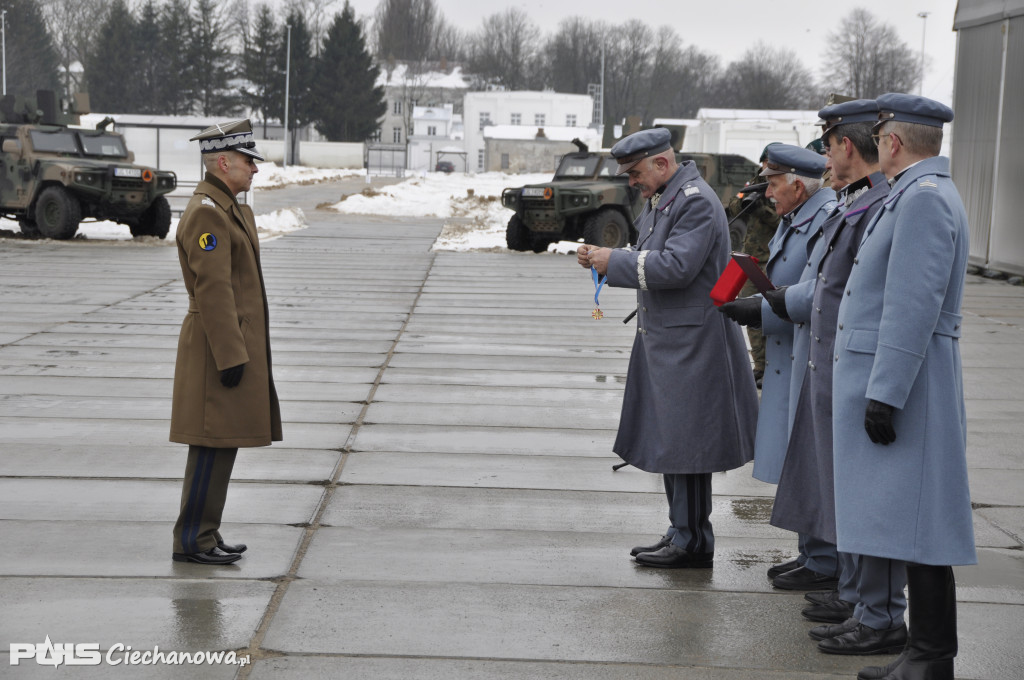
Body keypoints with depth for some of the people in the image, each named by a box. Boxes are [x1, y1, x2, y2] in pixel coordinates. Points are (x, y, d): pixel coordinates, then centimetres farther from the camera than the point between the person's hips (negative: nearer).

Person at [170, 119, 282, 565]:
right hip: (220, 346, -10)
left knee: (221, 445, 13)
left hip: (235, 345, 10)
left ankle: (203, 534, 19)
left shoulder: (227, 208, 17)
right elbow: (213, 291, -21)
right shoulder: (206, 213, -16)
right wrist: (230, 356, -23)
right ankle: (192, 540, 0)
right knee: (213, 445, -6)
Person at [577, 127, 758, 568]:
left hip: (691, 343, -10)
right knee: (669, 438, 14)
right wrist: (603, 260, 5)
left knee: (684, 440, -5)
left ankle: (692, 542, 3)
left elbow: (677, 266, -25)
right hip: (664, 341, 10)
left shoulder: (696, 202, -17)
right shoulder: (660, 199, 15)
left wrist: (615, 261, -18)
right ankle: (682, 533, 23)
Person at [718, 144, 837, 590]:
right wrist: (748, 306, 7)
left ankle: (825, 565, 5)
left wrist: (758, 312, -19)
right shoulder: (793, 221, 15)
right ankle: (811, 554, 26)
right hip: (790, 362, 10)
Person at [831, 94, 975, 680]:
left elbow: (915, 306, -22)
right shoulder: (918, 195, 18)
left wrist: (885, 394, -23)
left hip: (904, 385, -10)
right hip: (889, 382, 10)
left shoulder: (924, 197, -15)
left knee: (917, 525, -7)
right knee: (910, 523, 12)